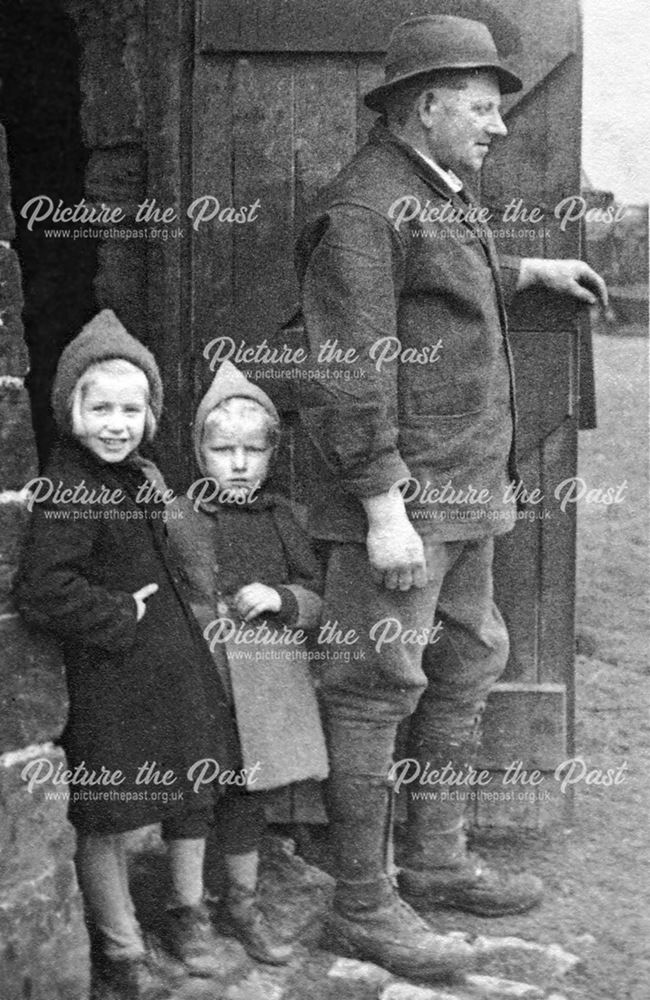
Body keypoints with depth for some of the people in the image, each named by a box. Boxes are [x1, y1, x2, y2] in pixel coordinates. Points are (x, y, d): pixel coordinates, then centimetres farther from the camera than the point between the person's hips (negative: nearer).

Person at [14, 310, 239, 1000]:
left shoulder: (140, 476, 8)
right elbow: (43, 592, -30)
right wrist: (122, 617, -21)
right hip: (108, 680, -9)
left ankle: (187, 910, 39)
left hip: (175, 664, 9)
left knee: (190, 793, 20)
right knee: (105, 816, 6)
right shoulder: (66, 492, -22)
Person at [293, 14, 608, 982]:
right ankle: (361, 904, 6)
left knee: (466, 664, 16)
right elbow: (348, 374, -20)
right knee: (379, 687, -5)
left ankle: (437, 862, 29)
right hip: (402, 493, -10)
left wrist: (529, 270, 41)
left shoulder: (442, 194, 17)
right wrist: (382, 508, -23)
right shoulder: (363, 207, -14)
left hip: (465, 489, 10)